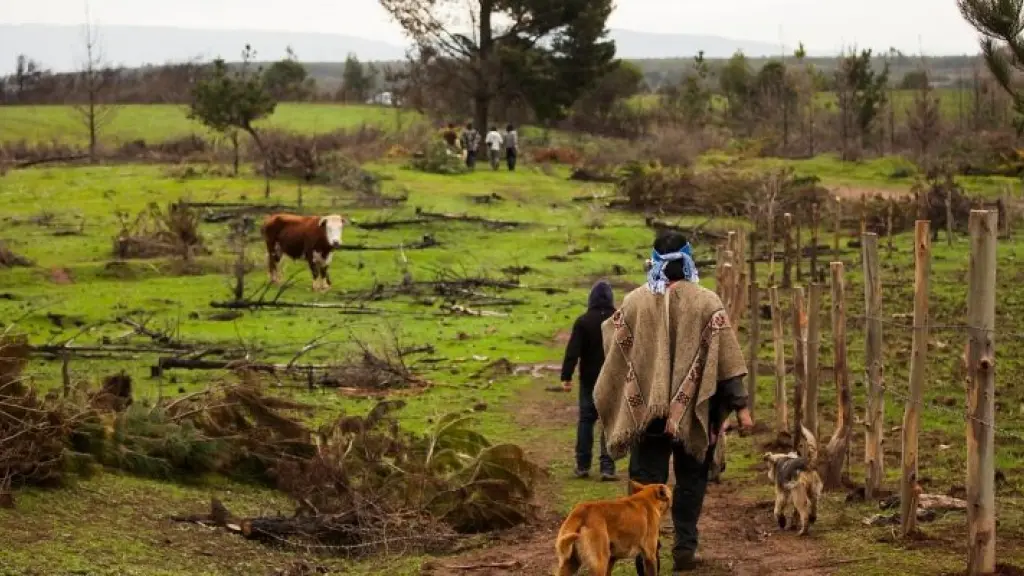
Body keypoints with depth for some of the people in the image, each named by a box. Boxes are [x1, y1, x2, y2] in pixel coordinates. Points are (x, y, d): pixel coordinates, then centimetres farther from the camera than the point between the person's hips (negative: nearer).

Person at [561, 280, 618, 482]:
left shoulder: (583, 321, -7)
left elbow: (573, 351, -11)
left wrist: (566, 376, -9)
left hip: (589, 379, -1)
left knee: (586, 420, 10)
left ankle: (583, 465, 10)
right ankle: (607, 467, -5)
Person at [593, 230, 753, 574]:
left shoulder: (634, 302, -3)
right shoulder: (706, 302, -7)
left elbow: (613, 352, 7)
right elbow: (727, 358, -8)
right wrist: (740, 406, -5)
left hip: (646, 409, 1)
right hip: (694, 411, 0)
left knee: (647, 481, 5)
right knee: (690, 479, 15)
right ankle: (685, 546, 11)